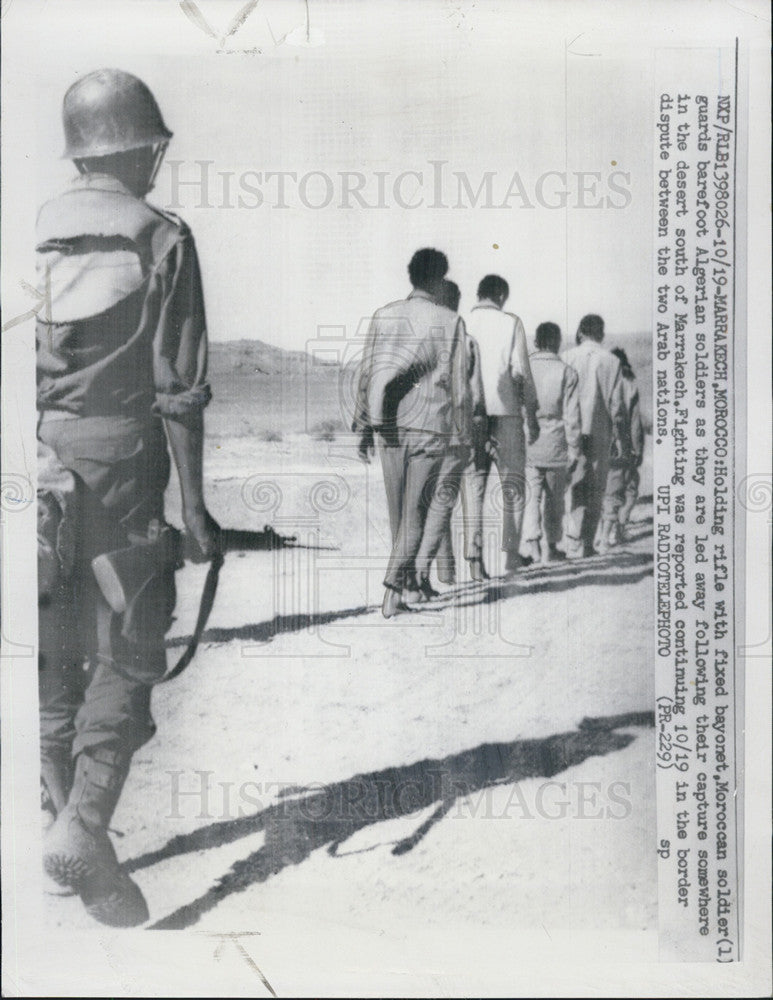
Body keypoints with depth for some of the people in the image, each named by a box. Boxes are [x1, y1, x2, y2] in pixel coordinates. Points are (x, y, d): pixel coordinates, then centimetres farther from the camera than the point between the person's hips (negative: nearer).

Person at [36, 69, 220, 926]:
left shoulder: (35, 233, 7)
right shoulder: (162, 241, -6)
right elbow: (178, 389, -10)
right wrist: (193, 504, -6)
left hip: (42, 465, 5)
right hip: (119, 467, -4)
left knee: (54, 656, 15)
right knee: (124, 654, 4)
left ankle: (64, 817, 26)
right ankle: (83, 830, -5)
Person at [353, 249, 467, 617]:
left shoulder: (383, 316, 5)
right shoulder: (450, 322, -3)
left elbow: (367, 373, 5)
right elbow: (459, 382, -2)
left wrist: (364, 427, 11)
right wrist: (464, 430, 7)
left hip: (389, 424, 3)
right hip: (431, 425, -3)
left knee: (397, 509, 14)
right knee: (415, 510, 2)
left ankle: (409, 585, 26)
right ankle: (393, 584, -11)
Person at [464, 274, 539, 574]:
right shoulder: (510, 323, -1)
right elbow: (521, 373, -4)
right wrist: (532, 416, 3)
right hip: (505, 412, -2)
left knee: (473, 486, 7)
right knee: (512, 486, 6)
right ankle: (510, 553, 3)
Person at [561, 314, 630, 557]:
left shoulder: (567, 357, -1)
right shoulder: (611, 361, 0)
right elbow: (617, 405, -1)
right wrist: (623, 441, 6)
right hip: (600, 433, 0)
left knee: (576, 488, 4)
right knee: (595, 490, 8)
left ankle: (574, 544, -3)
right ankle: (587, 544, 11)